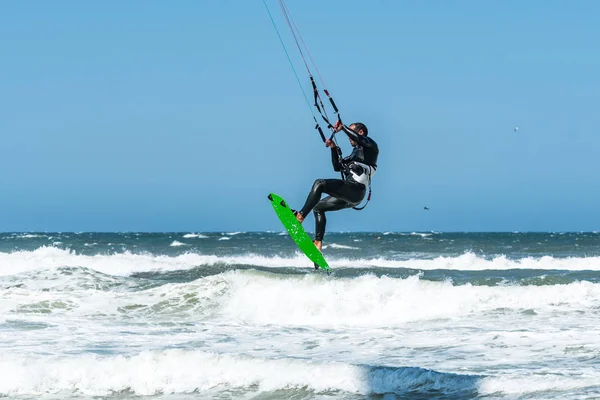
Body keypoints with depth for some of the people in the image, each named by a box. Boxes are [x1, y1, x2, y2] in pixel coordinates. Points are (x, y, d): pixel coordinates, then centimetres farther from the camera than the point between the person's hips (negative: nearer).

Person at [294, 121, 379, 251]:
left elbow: (357, 138, -18)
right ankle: (318, 243, 2)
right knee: (318, 207, 13)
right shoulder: (355, 153, 31)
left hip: (355, 190, -10)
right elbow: (337, 167, 27)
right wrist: (334, 148, 17)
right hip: (349, 196, 10)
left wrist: (342, 127, -8)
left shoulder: (370, 146, 5)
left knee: (320, 184, -22)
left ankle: (300, 216, -29)